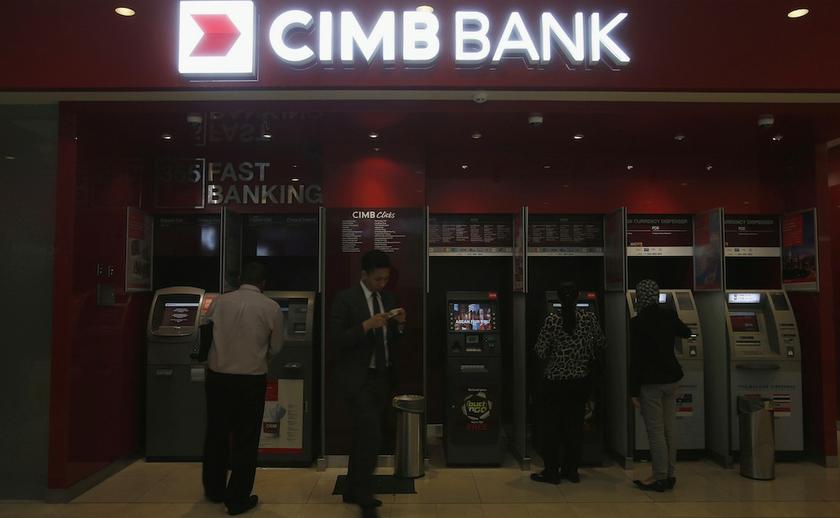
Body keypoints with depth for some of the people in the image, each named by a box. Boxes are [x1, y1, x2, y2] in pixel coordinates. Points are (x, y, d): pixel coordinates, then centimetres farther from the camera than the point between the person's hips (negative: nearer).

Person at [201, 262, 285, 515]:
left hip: (217, 375, 3)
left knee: (216, 433, 19)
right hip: (251, 378, -3)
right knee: (245, 439, 9)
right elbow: (275, 348, 3)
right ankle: (238, 499, 15)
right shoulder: (272, 307, -5)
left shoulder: (219, 302, 0)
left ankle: (214, 490, 34)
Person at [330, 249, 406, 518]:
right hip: (358, 378, -7)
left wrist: (399, 324, -7)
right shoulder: (345, 299, -9)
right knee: (371, 436, -11)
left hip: (382, 377, 7)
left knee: (364, 436, 15)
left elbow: (393, 338, 13)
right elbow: (336, 339, -16)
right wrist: (366, 325, -24)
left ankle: (353, 491, 30)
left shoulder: (387, 298, 9)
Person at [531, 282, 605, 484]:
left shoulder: (552, 320, -12)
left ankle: (551, 471, 12)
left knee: (550, 426, 8)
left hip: (554, 380, -3)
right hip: (580, 380, 3)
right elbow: (599, 345, 7)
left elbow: (540, 351, -10)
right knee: (574, 425, 14)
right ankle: (571, 470, 22)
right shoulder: (590, 318, -4)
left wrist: (546, 368, 11)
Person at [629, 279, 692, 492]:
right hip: (671, 379, 6)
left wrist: (634, 390, -8)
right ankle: (669, 476, 21)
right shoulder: (669, 316, 2)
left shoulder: (637, 323, -15)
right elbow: (686, 333, 25)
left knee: (655, 432, 0)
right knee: (668, 431, 13)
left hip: (650, 383, -6)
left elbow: (635, 359, -14)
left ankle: (659, 478, 6)